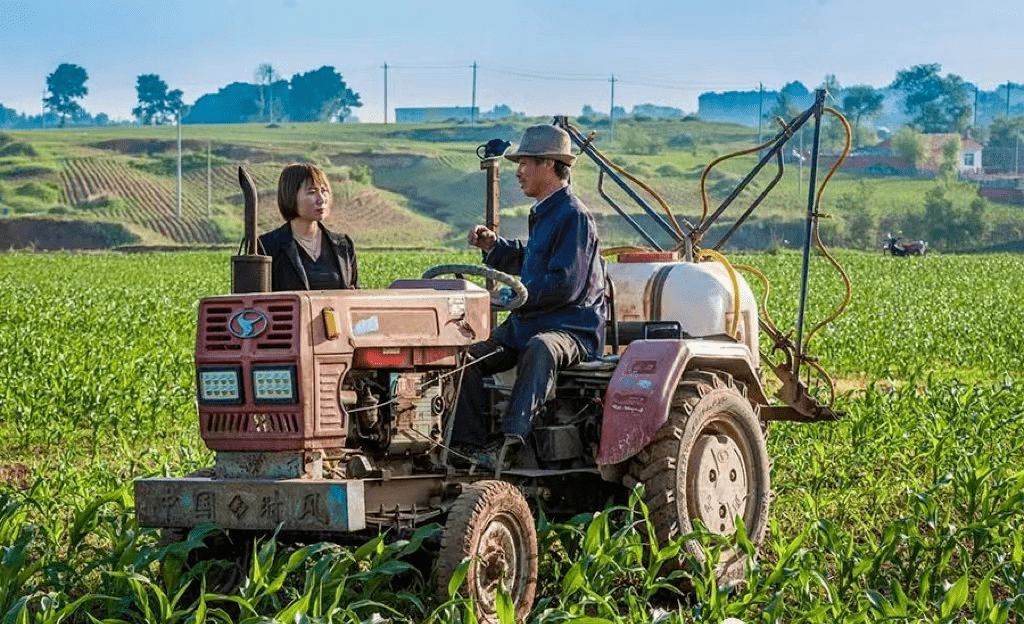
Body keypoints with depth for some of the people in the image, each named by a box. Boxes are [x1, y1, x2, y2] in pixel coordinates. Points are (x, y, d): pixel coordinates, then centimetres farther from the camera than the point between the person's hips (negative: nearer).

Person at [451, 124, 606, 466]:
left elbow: (564, 285, -21)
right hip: (529, 323, 10)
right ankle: (468, 444, -15)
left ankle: (511, 440, -52)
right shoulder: (543, 214, 18)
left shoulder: (574, 217, -12)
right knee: (469, 358, -9)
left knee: (540, 349, -42)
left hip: (572, 330, -10)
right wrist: (494, 246, 18)